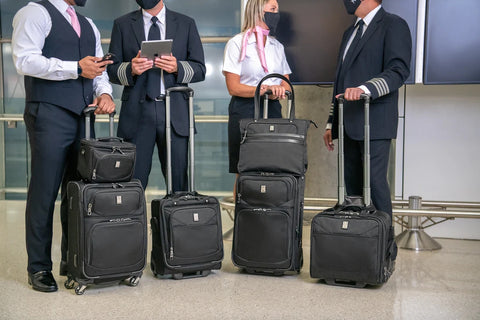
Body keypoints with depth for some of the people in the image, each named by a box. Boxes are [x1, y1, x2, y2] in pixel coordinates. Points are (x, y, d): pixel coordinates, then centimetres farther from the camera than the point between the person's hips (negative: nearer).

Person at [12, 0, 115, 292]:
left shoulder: (88, 25, 22)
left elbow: (99, 70, 21)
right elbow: (25, 60, -13)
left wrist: (104, 93, -1)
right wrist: (76, 68, -14)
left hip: (83, 117, 7)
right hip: (49, 116, -7)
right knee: (44, 192, -3)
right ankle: (39, 268, 7)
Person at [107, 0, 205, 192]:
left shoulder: (186, 24, 13)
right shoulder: (122, 25, 13)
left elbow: (200, 69, 9)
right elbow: (112, 70, 9)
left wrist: (178, 67, -11)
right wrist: (130, 69, -12)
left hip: (175, 111, 0)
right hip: (137, 112, 0)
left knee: (179, 183, -1)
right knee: (132, 183, -2)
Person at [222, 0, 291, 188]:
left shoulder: (277, 46, 18)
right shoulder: (237, 44, 1)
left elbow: (286, 84, 14)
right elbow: (233, 87, -7)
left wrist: (279, 91, -9)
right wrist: (263, 90, -19)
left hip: (273, 110, 5)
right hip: (245, 111, -5)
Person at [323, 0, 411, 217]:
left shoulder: (393, 25, -2)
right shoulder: (350, 32, 23)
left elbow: (399, 71, -14)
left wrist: (364, 88, -29)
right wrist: (331, 123, 21)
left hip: (374, 121, -8)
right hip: (348, 124, 8)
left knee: (374, 181, -9)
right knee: (352, 183, 8)